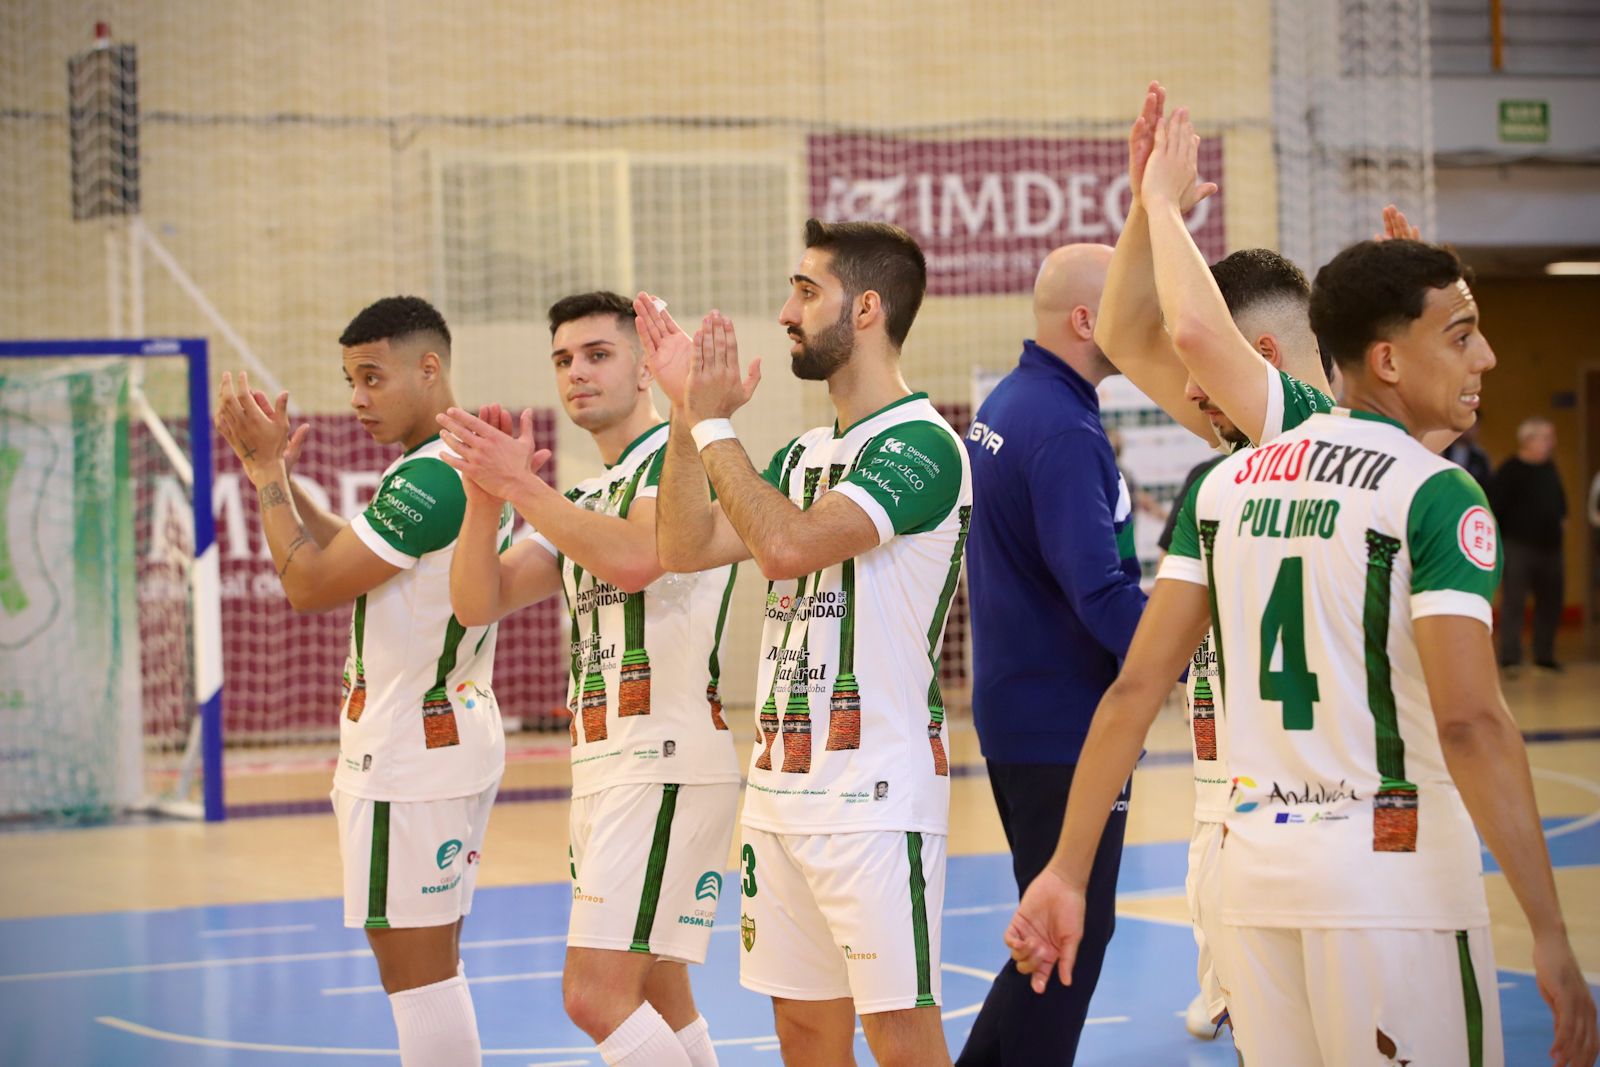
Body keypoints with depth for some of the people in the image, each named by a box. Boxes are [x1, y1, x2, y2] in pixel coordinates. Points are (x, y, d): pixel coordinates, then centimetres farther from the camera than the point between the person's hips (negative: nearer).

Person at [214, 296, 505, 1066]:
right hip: (452, 736, 10)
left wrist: (268, 468, -6)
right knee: (432, 966, 15)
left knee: (413, 968, -6)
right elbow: (346, 554, 19)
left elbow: (310, 584, -16)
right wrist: (272, 467, 12)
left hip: (408, 756, -10)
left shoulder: (430, 477, -20)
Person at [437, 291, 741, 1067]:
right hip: (601, 763, 10)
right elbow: (478, 603, 9)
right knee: (656, 999, 12)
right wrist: (485, 496, -7)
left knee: (597, 995, -16)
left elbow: (634, 559, -26)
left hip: (666, 758, -10)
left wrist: (521, 484, -24)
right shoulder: (583, 503, 21)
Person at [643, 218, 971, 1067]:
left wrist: (714, 425, -13)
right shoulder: (806, 453, 16)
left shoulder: (922, 446, -12)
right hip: (781, 789, 9)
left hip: (874, 795, -8)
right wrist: (686, 410, 4)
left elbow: (787, 544, -23)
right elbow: (687, 547, 11)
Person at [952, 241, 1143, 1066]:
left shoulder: (1005, 403, 10)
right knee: (1073, 935, 0)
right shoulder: (1064, 431, -21)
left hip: (1014, 711, 10)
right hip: (1068, 725, -10)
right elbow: (1103, 594, -27)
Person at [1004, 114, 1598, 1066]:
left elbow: (1136, 687, 5)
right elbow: (1470, 721, -19)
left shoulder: (1225, 484, 8)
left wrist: (1067, 871, 8)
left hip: (1259, 871, 6)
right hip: (1397, 880, -6)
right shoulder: (1436, 494, -10)